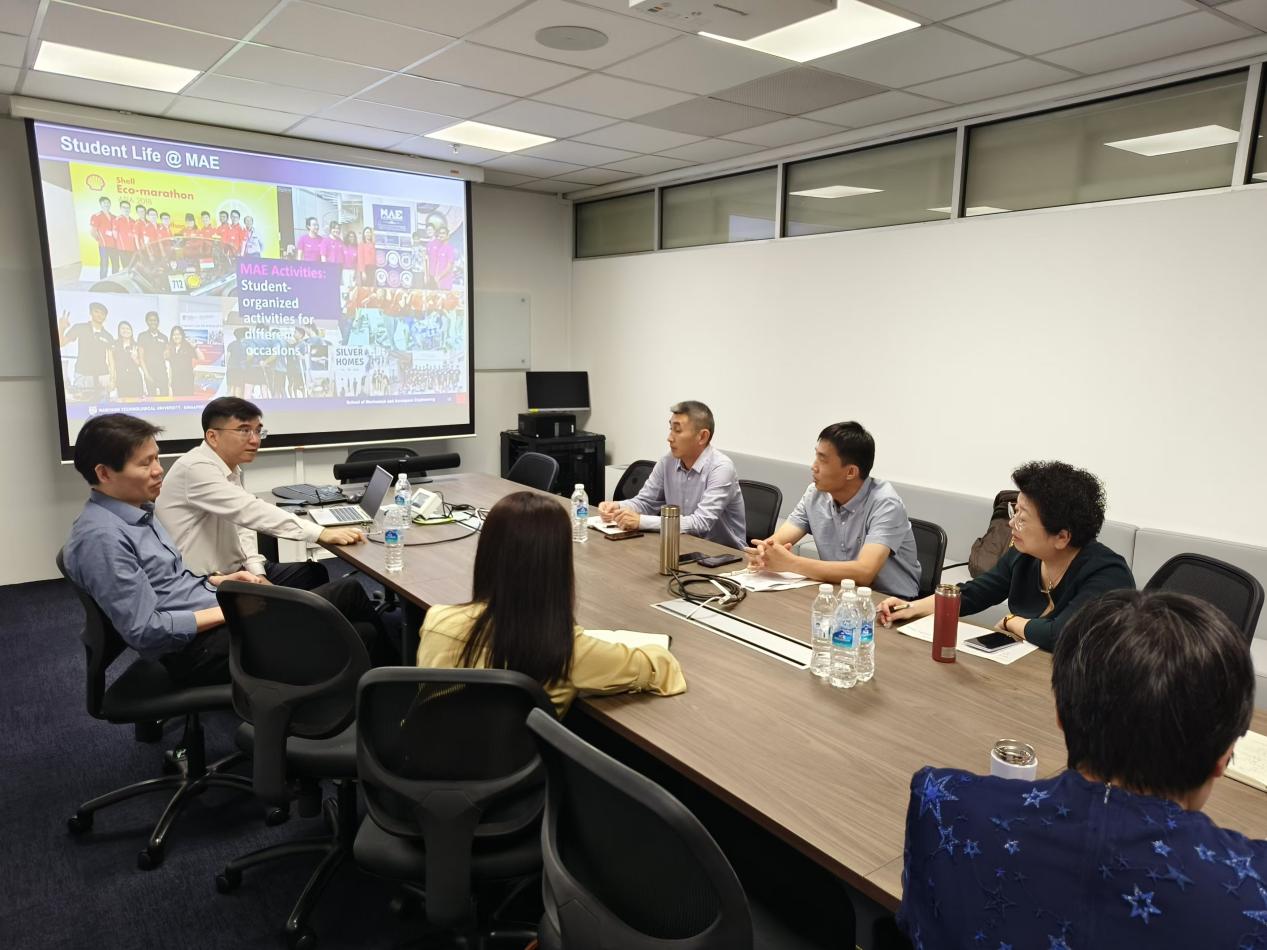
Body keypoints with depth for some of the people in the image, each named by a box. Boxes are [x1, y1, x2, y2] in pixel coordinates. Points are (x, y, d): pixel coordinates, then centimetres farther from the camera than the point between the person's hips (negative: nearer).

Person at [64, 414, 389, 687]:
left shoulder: (137, 510, 10)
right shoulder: (101, 537, -20)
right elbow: (147, 630, -23)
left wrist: (221, 581, 5)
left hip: (218, 617, 9)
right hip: (197, 648, -9)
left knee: (347, 590, -1)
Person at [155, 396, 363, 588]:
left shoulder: (232, 468, 8)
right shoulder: (196, 468, -20)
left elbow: (241, 524, 8)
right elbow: (249, 511, -31)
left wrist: (257, 573, -9)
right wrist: (321, 533, -37)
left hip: (236, 571, 9)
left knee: (314, 572, 2)